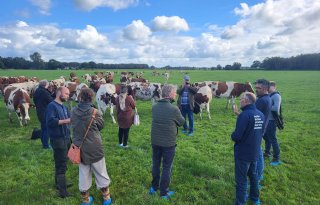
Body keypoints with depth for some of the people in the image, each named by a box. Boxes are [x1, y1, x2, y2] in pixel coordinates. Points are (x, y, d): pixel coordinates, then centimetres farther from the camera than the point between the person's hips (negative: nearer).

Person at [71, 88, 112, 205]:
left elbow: (73, 126, 5)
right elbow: (101, 126, -1)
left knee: (83, 174, 17)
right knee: (101, 173, 13)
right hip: (95, 148, -3)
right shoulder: (96, 112, -16)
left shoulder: (73, 112, -9)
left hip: (80, 147, 3)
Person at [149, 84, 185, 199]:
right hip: (169, 143, -5)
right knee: (167, 168, 10)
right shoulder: (174, 109, -21)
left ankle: (154, 187, 36)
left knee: (155, 165, 20)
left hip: (155, 141, 5)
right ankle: (164, 193, 23)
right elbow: (182, 122, -5)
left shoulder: (155, 107, -4)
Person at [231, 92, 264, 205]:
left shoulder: (245, 115, -24)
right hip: (255, 152, 8)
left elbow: (236, 136, -27)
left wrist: (233, 135, -3)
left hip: (243, 153, -8)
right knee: (253, 175, 25)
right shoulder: (260, 114, 1)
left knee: (241, 180, 5)